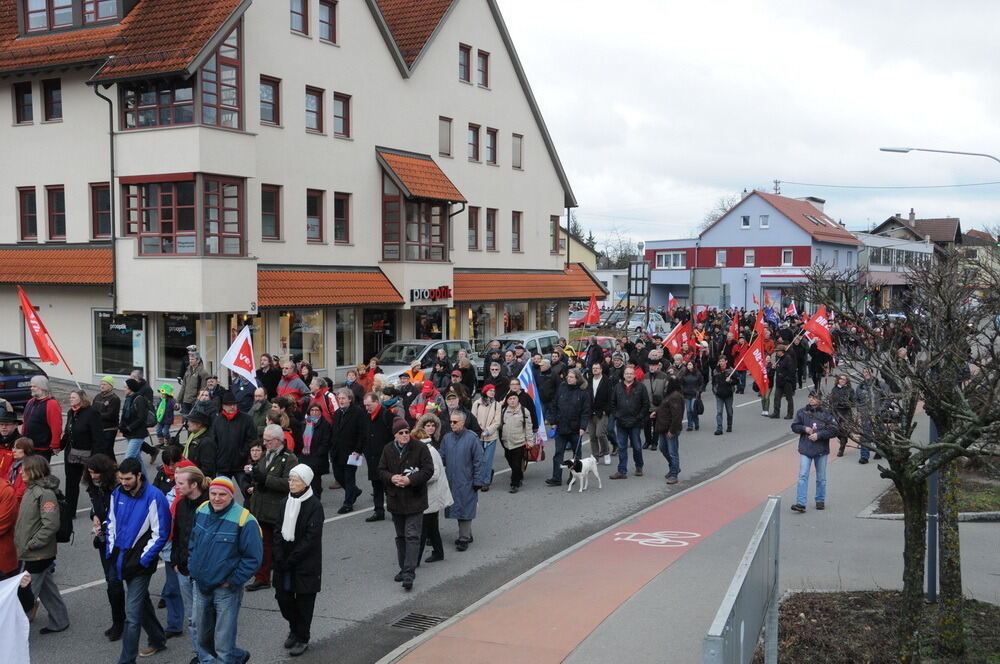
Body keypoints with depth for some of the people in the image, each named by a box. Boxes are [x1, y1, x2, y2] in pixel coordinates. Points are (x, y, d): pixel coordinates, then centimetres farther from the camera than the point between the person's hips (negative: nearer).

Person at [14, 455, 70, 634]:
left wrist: (30, 545, -19)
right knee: (47, 588, 19)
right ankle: (59, 622, 31)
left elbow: (50, 525, -24)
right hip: (31, 554, 9)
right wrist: (21, 542, 9)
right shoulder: (31, 490, 8)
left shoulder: (46, 493, -20)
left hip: (38, 556, -9)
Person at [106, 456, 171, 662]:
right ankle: (158, 640, 38)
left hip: (141, 562, -7)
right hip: (122, 557, 7)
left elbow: (160, 534, -14)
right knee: (141, 601, 21)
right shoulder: (118, 493, 2)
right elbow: (111, 523, 14)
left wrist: (143, 559, -15)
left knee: (132, 613, -6)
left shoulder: (154, 497, -17)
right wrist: (111, 552, 7)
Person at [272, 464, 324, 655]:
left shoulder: (314, 505, -15)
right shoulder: (286, 502, 4)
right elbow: (279, 531, 5)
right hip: (284, 561, 6)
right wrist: (280, 557, -7)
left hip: (306, 563, -6)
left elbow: (311, 538, -17)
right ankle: (294, 628, 35)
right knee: (283, 596, 11)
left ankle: (302, 638, 22)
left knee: (304, 601, 5)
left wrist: (291, 559, -16)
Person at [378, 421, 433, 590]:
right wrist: (391, 478, -13)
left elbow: (428, 470, -10)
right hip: (395, 499, 5)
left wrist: (410, 480, -20)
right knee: (400, 536, 15)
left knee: (412, 536, -10)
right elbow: (381, 470, 9)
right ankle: (404, 568, 26)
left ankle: (409, 573, -13)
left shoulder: (420, 448, -8)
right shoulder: (388, 449, 4)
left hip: (414, 499, -5)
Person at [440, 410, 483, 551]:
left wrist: (476, 481, -9)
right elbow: (442, 458, 10)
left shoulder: (472, 438, -9)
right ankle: (467, 534, 26)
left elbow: (478, 462, -7)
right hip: (451, 481, 5)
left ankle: (464, 538, 4)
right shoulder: (447, 438, 5)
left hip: (466, 482, -5)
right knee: (456, 508, 12)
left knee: (465, 509, -3)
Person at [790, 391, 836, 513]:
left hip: (821, 450, 0)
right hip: (805, 449, 0)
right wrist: (804, 428, -10)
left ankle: (820, 500, 28)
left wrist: (819, 435, -16)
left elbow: (833, 430, -5)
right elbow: (794, 426, 9)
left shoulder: (826, 414, -2)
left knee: (821, 478, 12)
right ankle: (800, 503, -11)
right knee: (803, 476, -8)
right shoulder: (802, 412, 2)